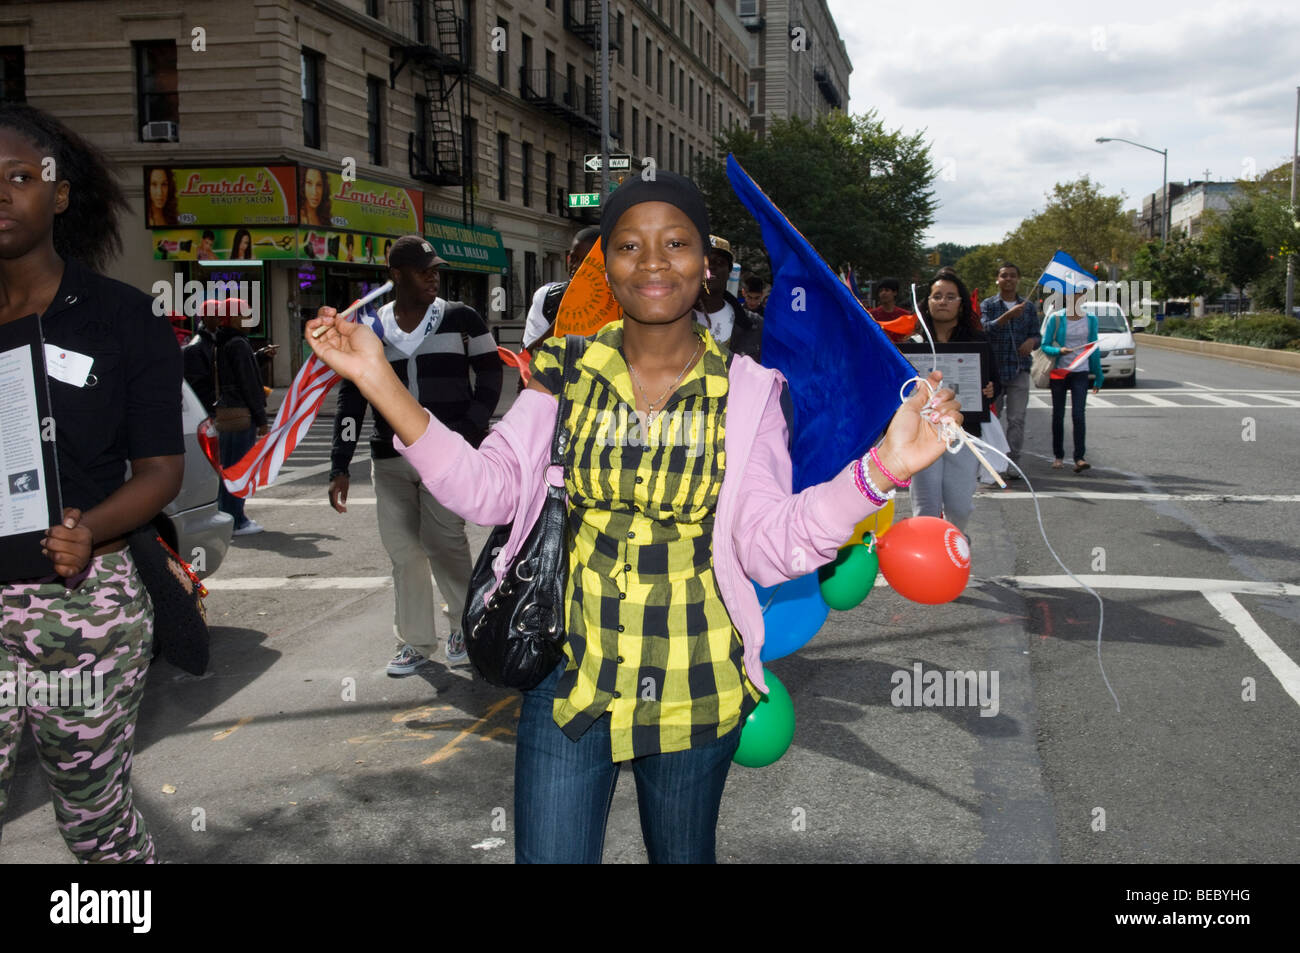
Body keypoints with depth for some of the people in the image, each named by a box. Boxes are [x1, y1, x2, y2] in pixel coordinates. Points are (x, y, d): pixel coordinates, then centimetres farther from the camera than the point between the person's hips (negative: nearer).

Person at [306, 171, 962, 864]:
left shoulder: (745, 392, -6)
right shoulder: (565, 372, -2)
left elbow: (769, 544, -14)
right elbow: (486, 489, -8)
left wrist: (884, 465, -28)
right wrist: (378, 380, -18)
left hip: (693, 687, 0)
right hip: (570, 674, 0)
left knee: (682, 856, 21)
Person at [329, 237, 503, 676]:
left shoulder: (460, 319, 4)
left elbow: (490, 375, 9)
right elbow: (351, 400, 9)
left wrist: (470, 430, -3)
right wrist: (340, 466, 3)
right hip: (390, 458, 3)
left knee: (442, 540, -14)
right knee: (402, 549, 5)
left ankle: (467, 625, 8)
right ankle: (416, 641, 19)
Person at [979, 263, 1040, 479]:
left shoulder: (1028, 306, 11)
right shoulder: (988, 305, 4)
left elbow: (1037, 335, 12)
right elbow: (985, 328, -14)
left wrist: (1032, 341, -12)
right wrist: (1008, 316, -29)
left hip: (1019, 370, 1)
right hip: (993, 369, -1)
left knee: (1016, 419, -5)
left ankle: (1012, 463, -1)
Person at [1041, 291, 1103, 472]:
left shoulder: (1091, 319, 5)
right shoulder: (1056, 318, -3)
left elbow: (1094, 349, 13)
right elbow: (1044, 346, -1)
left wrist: (1098, 376, 14)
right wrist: (1059, 351, -22)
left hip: (1080, 373, 1)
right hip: (1059, 372, -1)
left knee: (1078, 414, -12)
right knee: (1058, 415, 6)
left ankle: (1080, 458, -13)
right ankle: (1058, 456, 17)